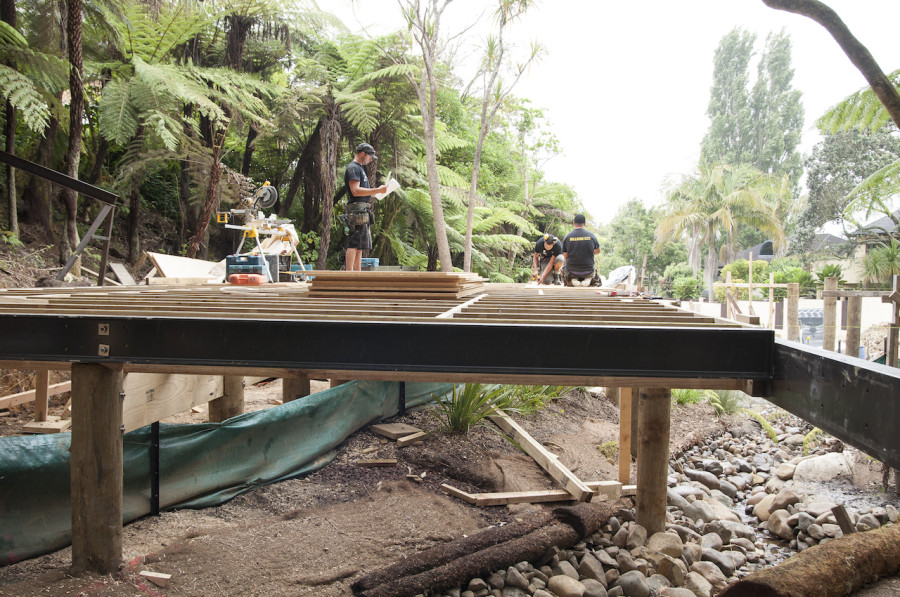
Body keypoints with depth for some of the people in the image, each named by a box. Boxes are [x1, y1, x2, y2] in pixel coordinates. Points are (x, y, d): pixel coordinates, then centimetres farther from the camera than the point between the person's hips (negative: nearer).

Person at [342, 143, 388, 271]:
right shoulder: (353, 168, -7)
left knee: (360, 246, 9)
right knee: (354, 243, -14)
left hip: (363, 211, 11)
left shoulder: (360, 168, 25)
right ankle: (349, 273, -17)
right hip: (357, 209, -11)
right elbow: (355, 191, -18)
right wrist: (377, 190, -17)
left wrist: (378, 190, 17)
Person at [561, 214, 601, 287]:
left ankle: (573, 280, 15)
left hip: (571, 271, -1)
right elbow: (598, 251, 12)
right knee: (594, 268, 35)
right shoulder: (591, 235, -4)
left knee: (564, 268, 33)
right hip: (588, 271, 1)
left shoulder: (567, 237, -7)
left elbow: (565, 257, -1)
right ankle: (588, 280, 16)